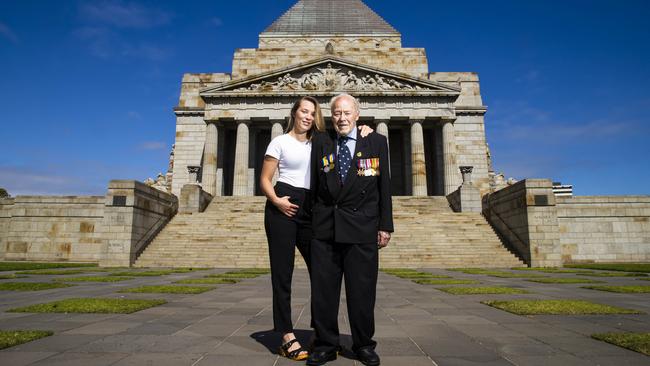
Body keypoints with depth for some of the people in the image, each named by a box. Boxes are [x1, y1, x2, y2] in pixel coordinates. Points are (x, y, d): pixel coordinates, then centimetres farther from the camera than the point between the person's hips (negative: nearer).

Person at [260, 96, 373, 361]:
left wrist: (362, 132, -5)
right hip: (283, 208, -4)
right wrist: (276, 201, -15)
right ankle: (287, 337, 8)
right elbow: (265, 179, 2)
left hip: (310, 209, 4)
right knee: (282, 273, 0)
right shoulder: (280, 142, 6)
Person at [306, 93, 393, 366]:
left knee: (362, 290, 7)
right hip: (325, 228, 1)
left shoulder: (377, 142, 6)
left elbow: (384, 186, 5)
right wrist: (314, 218, 5)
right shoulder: (320, 142, 8)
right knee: (323, 290, 7)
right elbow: (314, 185, 9)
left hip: (362, 228, -1)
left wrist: (385, 226, 2)